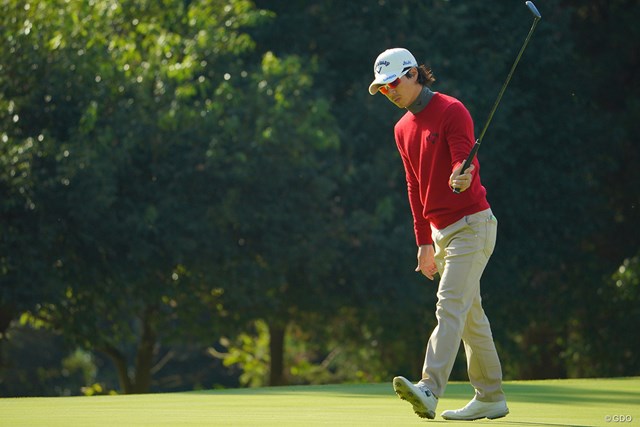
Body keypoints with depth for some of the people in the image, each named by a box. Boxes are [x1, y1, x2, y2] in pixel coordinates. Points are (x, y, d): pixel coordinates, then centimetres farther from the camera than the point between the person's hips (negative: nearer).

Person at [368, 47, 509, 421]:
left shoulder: (451, 110, -12)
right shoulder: (403, 129, 13)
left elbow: (465, 161, -24)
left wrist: (462, 177, -48)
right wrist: (424, 242, 17)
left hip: (472, 224, -9)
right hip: (442, 232, 9)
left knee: (450, 305, -18)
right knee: (471, 314, 11)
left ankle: (429, 389, -29)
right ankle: (491, 398, 15)